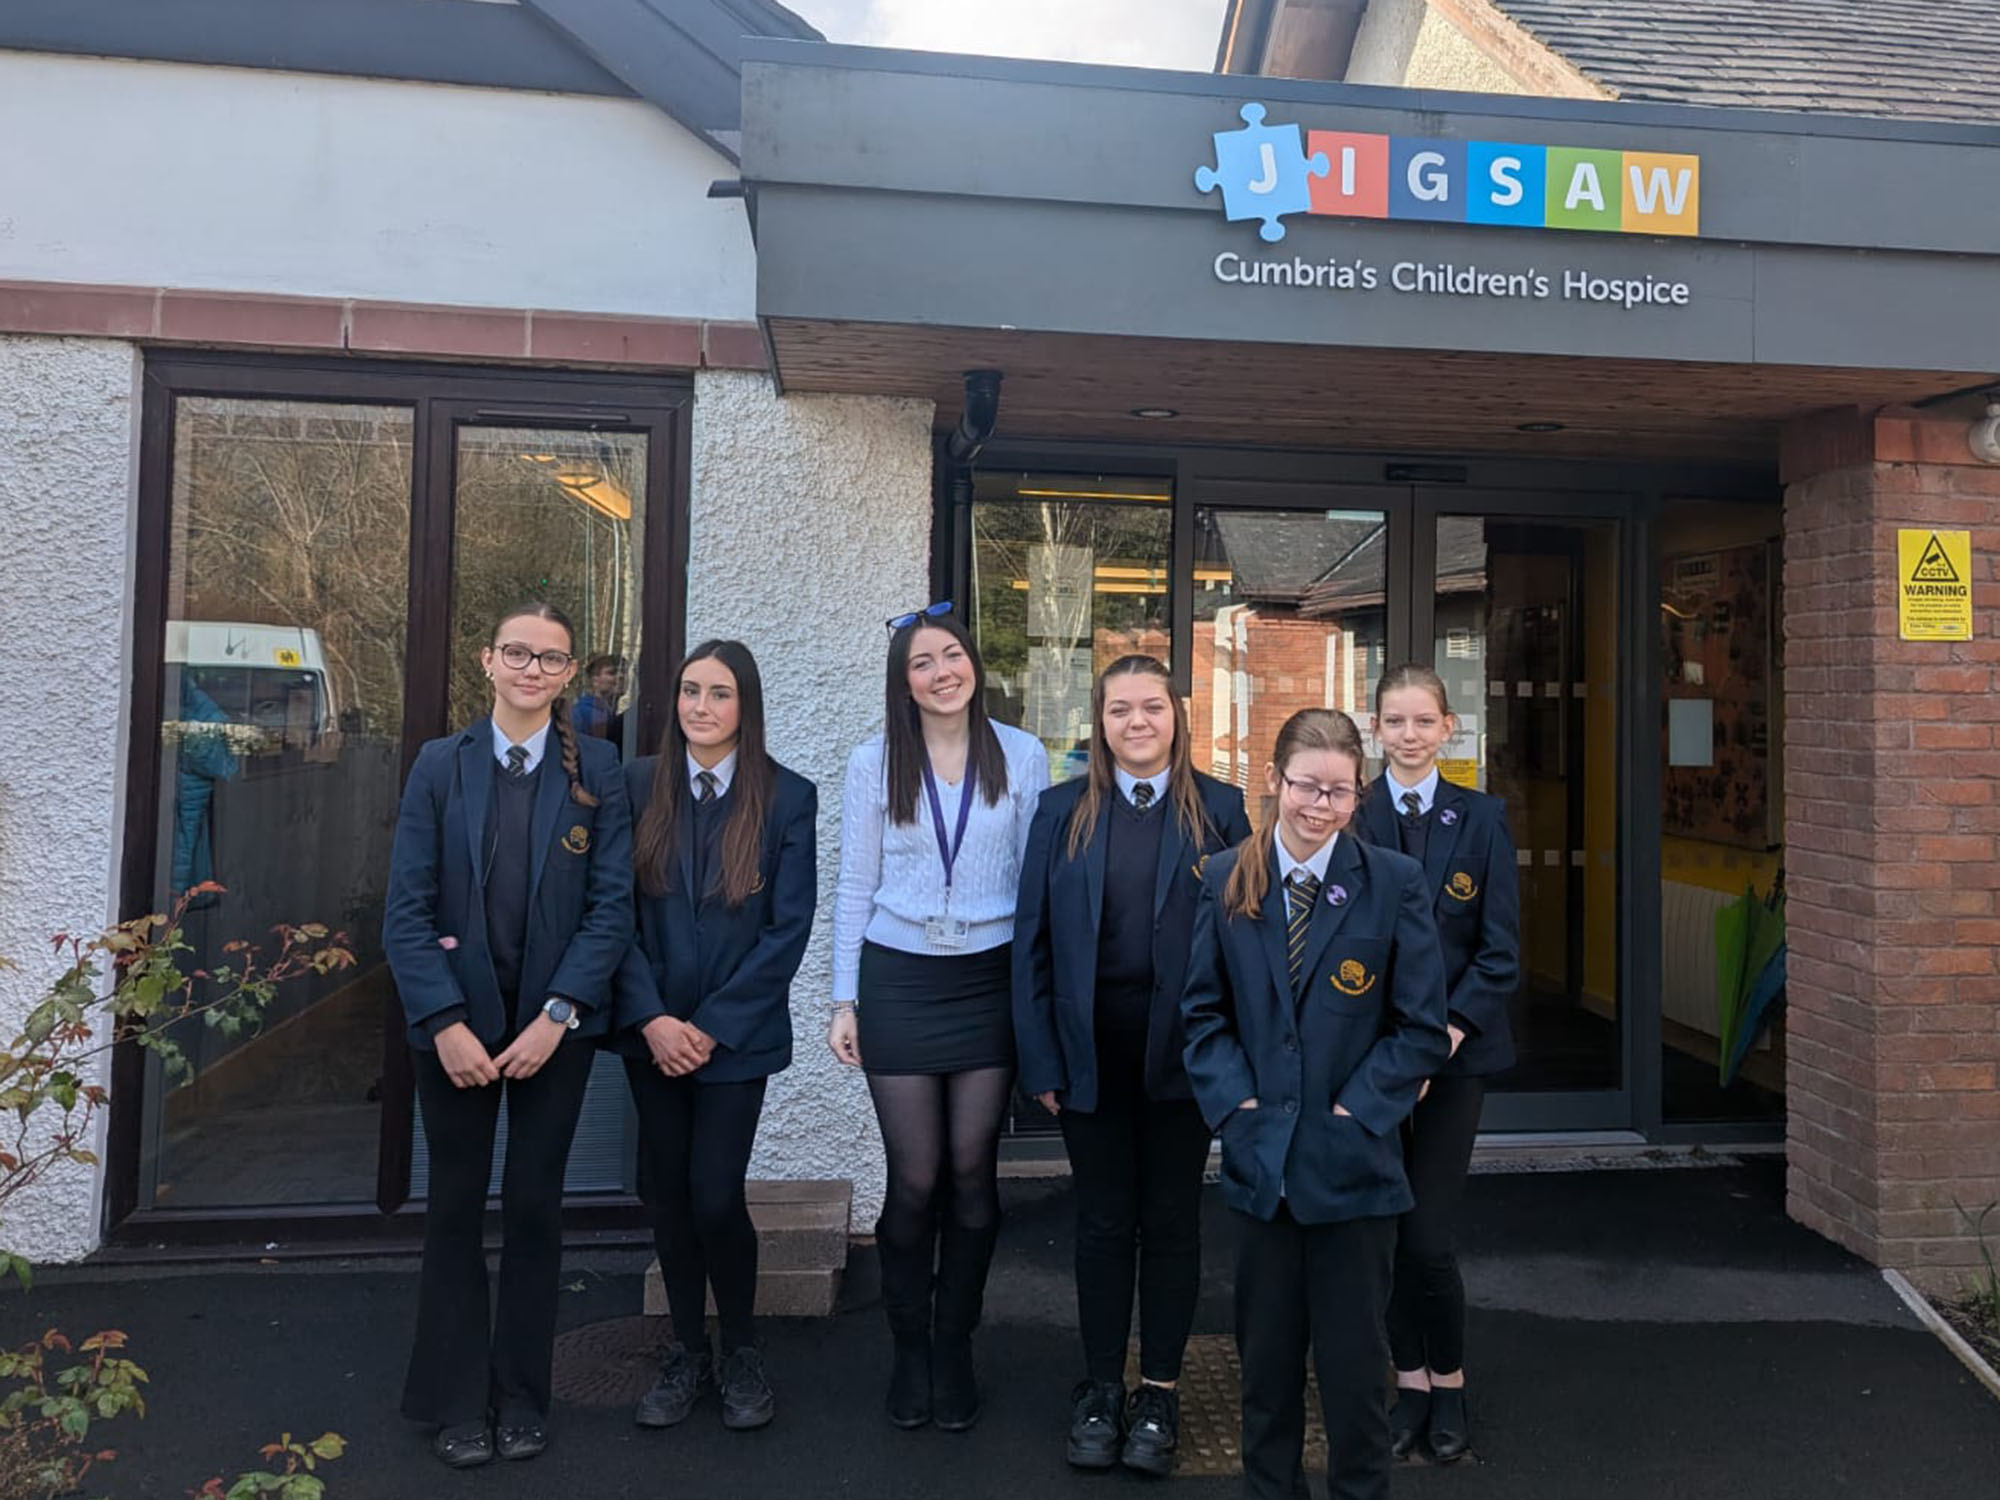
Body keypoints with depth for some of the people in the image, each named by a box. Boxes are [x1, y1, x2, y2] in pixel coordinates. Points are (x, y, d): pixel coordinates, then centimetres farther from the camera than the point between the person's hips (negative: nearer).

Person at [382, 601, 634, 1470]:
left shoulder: (597, 771, -2)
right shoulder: (439, 765, 0)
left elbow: (612, 905, -6)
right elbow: (406, 909, -4)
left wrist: (555, 1016, -14)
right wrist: (445, 1022, -14)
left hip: (555, 1022, 0)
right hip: (454, 1020, 1)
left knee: (534, 1207, 9)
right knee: (456, 1209, 11)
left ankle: (522, 1397, 26)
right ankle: (457, 1401, 26)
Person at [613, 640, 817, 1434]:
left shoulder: (787, 796, -6)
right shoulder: (637, 786, 0)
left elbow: (789, 927, -8)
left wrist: (713, 1025, -10)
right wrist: (651, 1018, -11)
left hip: (738, 1033, -2)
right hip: (652, 1031, 3)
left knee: (715, 1196, -4)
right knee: (666, 1191, 9)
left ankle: (742, 1352, 22)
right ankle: (686, 1351, 29)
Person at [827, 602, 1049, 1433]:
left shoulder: (1022, 756, 1)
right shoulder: (874, 760, 1)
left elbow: (1039, 875, 4)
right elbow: (855, 887, 4)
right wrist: (844, 999, 1)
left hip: (990, 981, 1)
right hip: (900, 981, 0)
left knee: (972, 1172, 7)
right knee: (915, 1178, 4)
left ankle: (954, 1348, 25)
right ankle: (909, 1349, 24)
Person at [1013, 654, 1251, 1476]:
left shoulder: (1220, 810, -1)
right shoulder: (1062, 811, 2)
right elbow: (1032, 940, 1)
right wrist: (1041, 1059, -4)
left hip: (1181, 1046, -1)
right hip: (1093, 1048, 1)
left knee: (1172, 1220, 12)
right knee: (1103, 1221, 12)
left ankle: (1160, 1391, 28)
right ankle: (1100, 1388, 28)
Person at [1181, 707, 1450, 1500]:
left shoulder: (1395, 882, -6)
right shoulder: (1225, 879, 1)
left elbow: (1421, 1027, -4)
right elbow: (1204, 1009, 5)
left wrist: (1353, 1112, -10)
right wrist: (1235, 1102, -6)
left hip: (1352, 1157, -2)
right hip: (1260, 1154, 2)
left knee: (1354, 1351, 10)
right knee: (1266, 1346, 15)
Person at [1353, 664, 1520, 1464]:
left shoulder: (1482, 819, -1)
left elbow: (1500, 952, -3)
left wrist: (1439, 1040, -13)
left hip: (1455, 1047, -1)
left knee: (1428, 1238, -3)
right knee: (1385, 1231, 8)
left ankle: (1449, 1385, 22)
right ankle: (1410, 1381, 28)